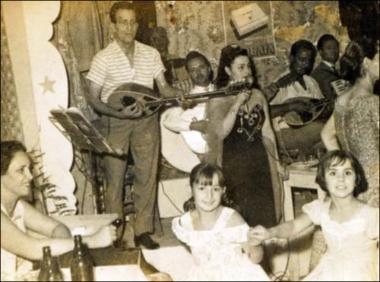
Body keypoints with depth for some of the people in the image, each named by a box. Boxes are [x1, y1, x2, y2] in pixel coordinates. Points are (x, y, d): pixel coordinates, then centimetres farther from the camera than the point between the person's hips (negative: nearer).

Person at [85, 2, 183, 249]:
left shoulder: (151, 54, 3)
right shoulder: (103, 58, -8)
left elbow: (163, 88, 5)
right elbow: (92, 98, -8)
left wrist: (179, 94, -16)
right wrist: (118, 113, -22)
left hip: (146, 120, 3)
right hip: (115, 122, -3)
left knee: (147, 176, 5)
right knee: (115, 178, 2)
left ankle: (143, 231, 16)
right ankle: (114, 235, 13)